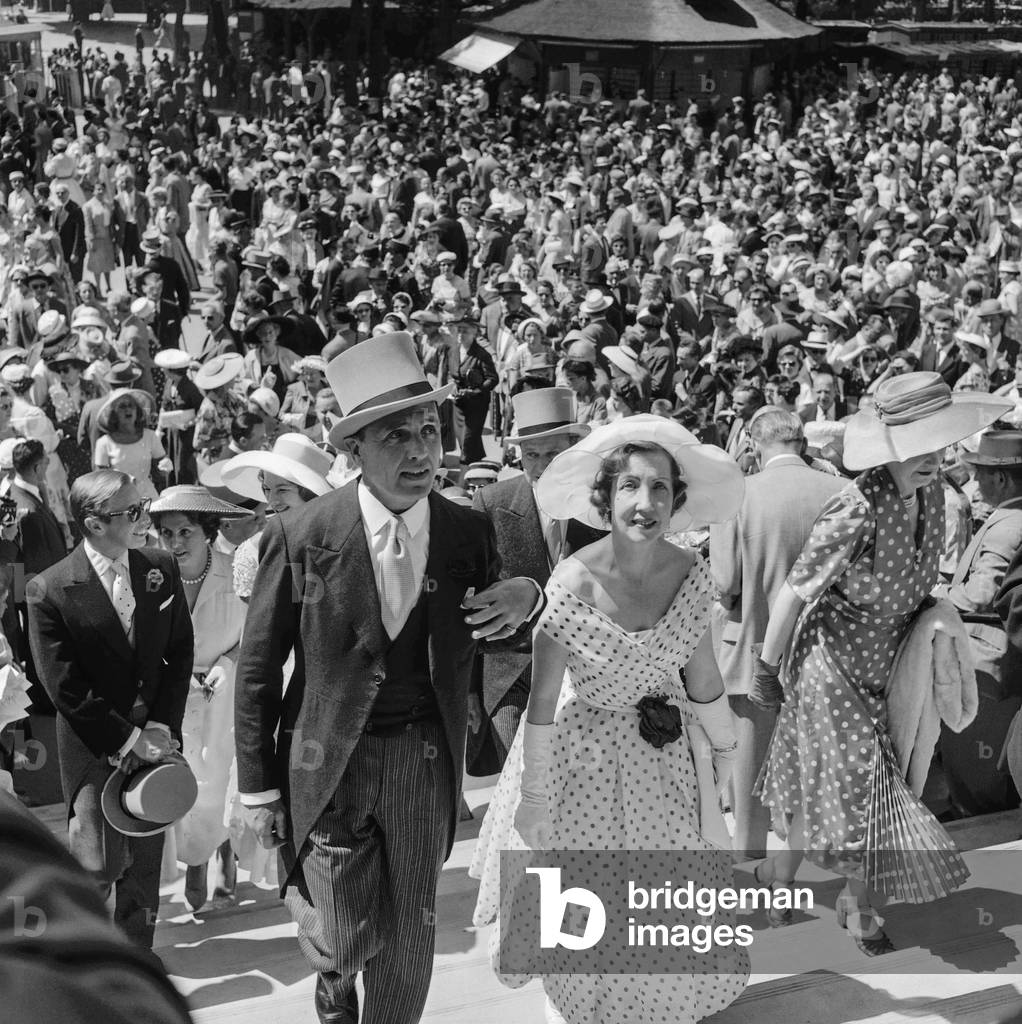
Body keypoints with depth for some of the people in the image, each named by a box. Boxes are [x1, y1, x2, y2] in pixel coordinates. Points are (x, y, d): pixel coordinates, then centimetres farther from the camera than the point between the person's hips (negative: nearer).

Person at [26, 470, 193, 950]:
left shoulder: (161, 569, 1)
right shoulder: (52, 591, -13)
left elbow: (180, 656, 5)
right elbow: (66, 689, -13)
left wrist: (162, 728, -6)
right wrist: (128, 740, -13)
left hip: (154, 739, 4)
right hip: (93, 748, -4)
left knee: (144, 866, 11)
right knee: (99, 864, -6)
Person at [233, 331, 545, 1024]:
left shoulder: (470, 533, -4)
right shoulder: (302, 538, -12)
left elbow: (498, 641, 11)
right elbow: (258, 669, -4)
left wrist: (525, 601, -13)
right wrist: (259, 786, -2)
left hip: (426, 758, 3)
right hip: (332, 759, -2)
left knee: (409, 946, 12)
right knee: (348, 944, 0)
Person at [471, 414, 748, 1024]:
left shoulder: (690, 572, -14)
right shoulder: (573, 586, -26)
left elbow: (703, 675, -1)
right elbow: (543, 702, -19)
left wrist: (726, 746, 9)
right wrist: (533, 796, -14)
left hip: (664, 755, 4)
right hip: (583, 753, -4)